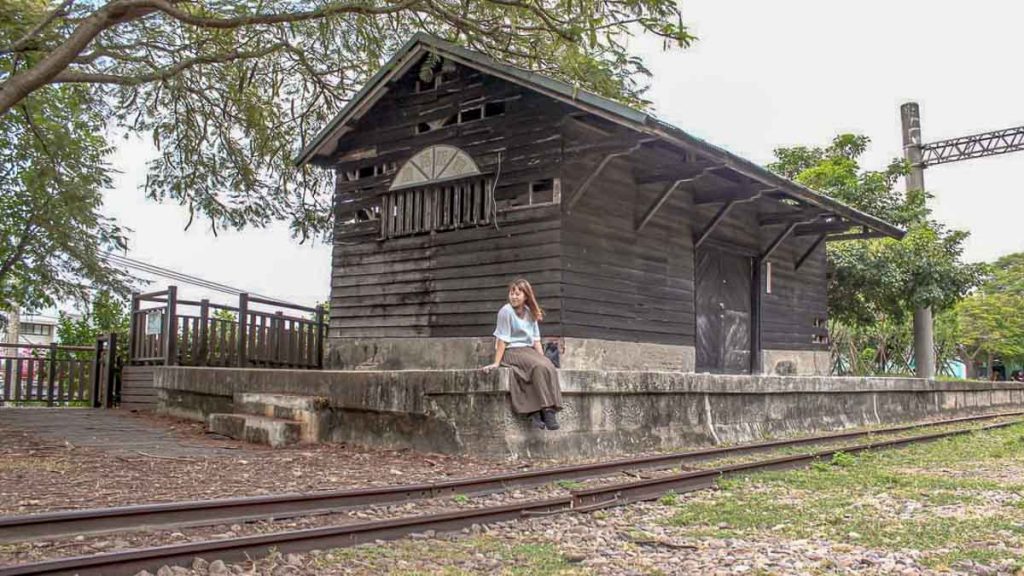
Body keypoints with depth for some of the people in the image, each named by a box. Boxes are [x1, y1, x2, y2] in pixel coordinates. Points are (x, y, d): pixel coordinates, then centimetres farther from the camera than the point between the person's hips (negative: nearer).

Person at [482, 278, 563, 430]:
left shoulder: (531, 313, 10)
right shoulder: (506, 311, -8)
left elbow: (536, 340, 12)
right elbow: (502, 339, -11)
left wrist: (543, 358, 2)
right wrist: (496, 363, -12)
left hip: (529, 350, 6)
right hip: (511, 351, -6)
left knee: (549, 367, -24)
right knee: (539, 367, -31)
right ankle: (544, 410, -28)